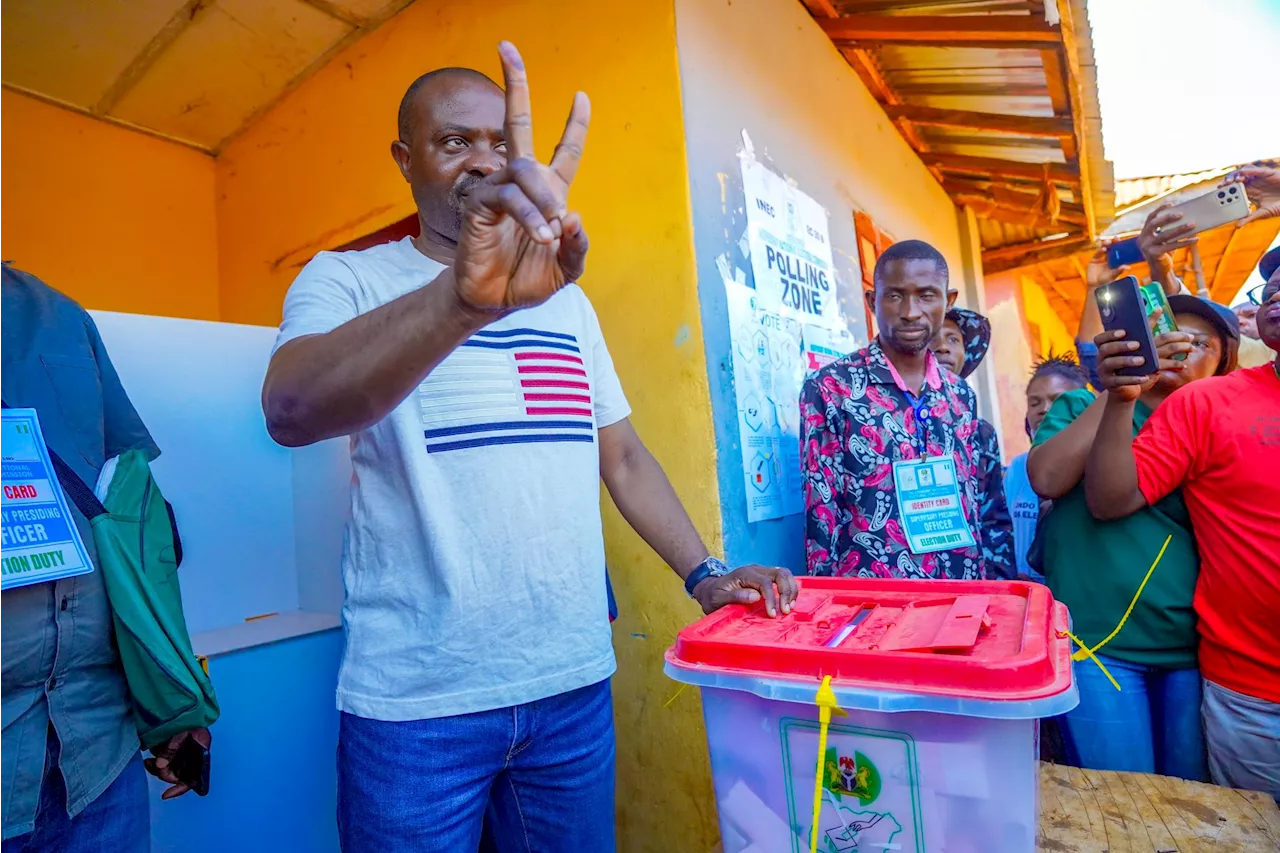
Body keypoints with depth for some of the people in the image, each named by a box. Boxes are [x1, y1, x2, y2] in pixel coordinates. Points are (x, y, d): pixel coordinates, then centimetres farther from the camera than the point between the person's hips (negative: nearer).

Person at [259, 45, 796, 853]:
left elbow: (623, 454, 11)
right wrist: (470, 295, -41)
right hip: (416, 698, -3)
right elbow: (293, 412, -25)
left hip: (576, 680, 4)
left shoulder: (568, 301, 9)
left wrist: (704, 573, 2)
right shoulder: (347, 280, -4)